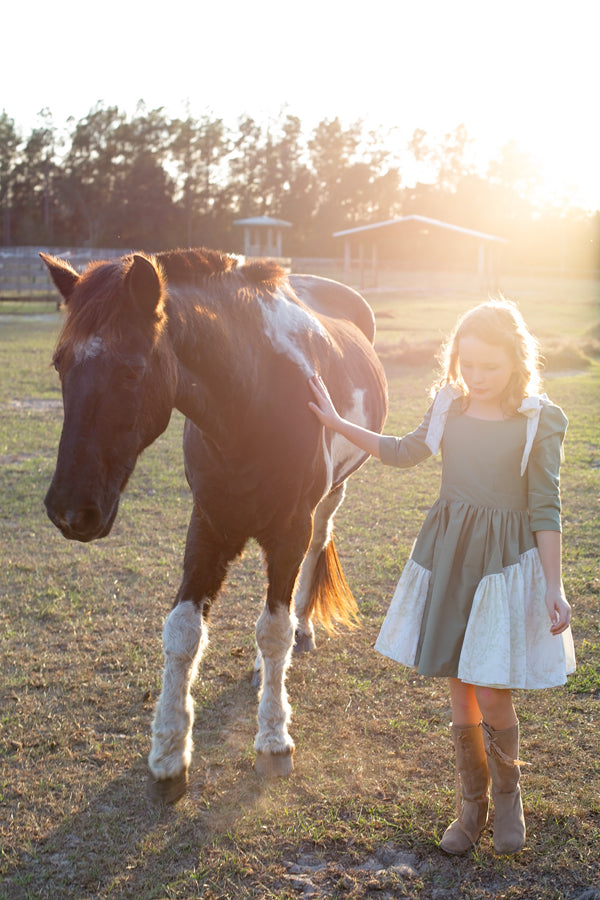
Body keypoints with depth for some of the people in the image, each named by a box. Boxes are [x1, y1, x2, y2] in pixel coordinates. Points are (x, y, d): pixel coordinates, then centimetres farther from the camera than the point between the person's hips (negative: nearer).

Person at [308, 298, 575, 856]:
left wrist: (553, 589, -10)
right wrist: (337, 423, 16)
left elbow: (545, 510, -7)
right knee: (460, 690, 10)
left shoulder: (540, 421, -9)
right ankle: (473, 805, 29)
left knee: (491, 696, -4)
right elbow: (403, 453, 18)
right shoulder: (450, 406, 2)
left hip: (506, 559, -4)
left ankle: (507, 796, 25)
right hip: (447, 554, 4)